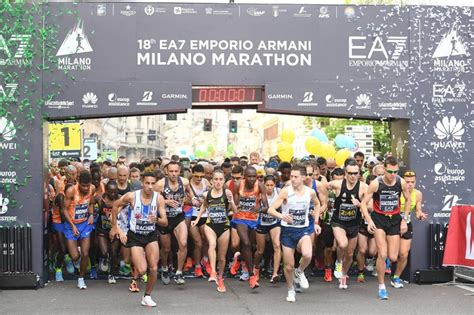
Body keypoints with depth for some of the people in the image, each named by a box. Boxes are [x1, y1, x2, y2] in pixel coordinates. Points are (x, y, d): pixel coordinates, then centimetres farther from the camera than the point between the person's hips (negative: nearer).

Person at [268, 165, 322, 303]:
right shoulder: (286, 191, -13)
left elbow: (317, 204, 20)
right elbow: (271, 209, -18)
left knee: (307, 255, -28)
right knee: (289, 266, 4)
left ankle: (300, 272, 5)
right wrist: (282, 216, -37)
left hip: (303, 230, 1)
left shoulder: (310, 192, -3)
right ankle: (291, 290, 31)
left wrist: (316, 222, 12)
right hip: (287, 230, -1)